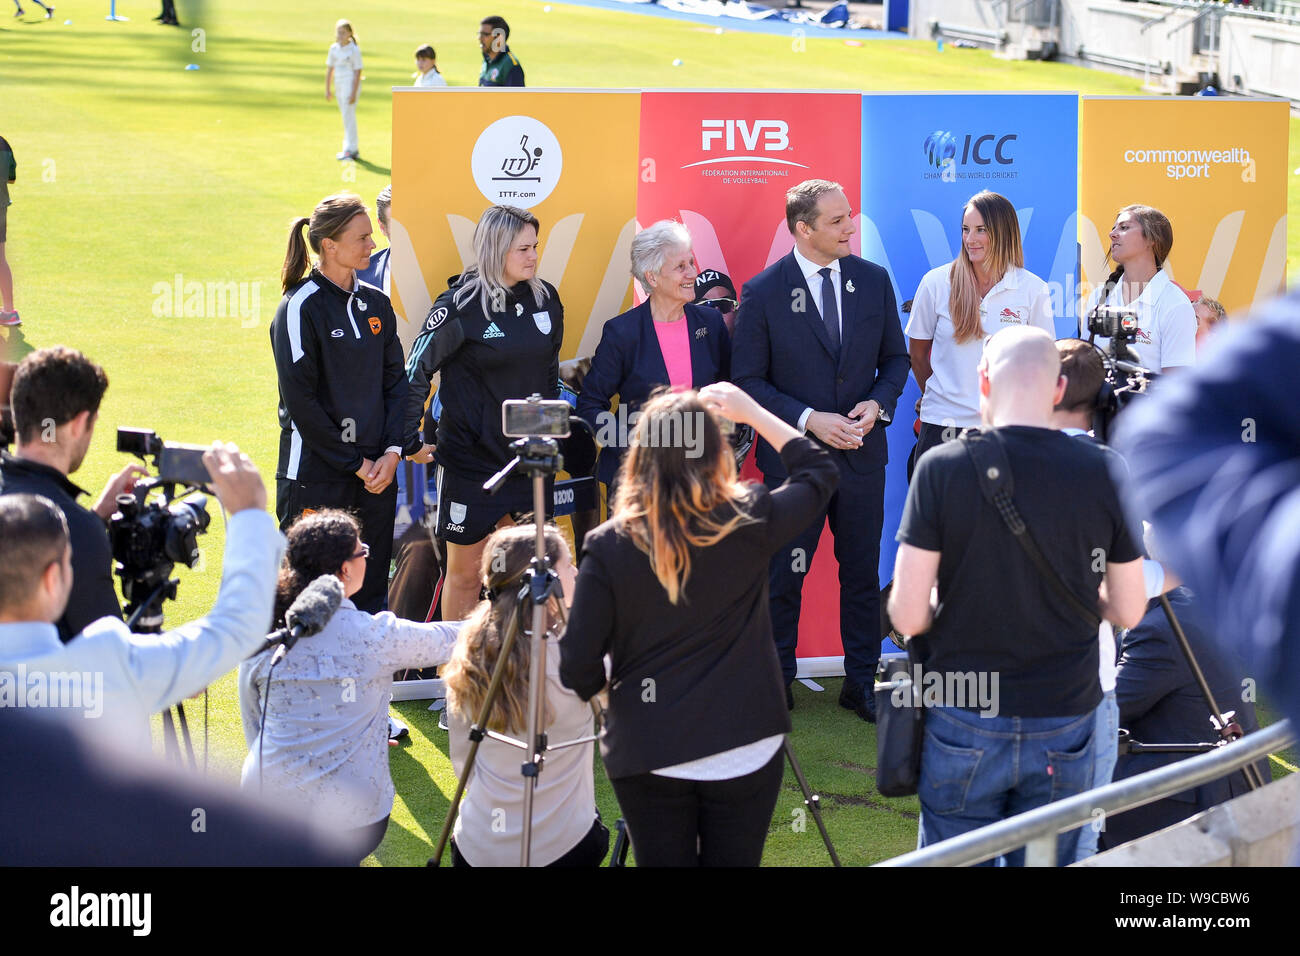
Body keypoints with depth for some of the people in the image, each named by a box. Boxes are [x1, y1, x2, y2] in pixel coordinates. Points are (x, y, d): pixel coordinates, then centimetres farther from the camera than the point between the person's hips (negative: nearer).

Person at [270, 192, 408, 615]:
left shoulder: (376, 304, 10)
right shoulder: (301, 308, -9)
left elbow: (396, 381, 11)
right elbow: (300, 401, -12)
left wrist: (392, 452, -4)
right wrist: (355, 464, -11)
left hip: (376, 473, 6)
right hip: (315, 476, -6)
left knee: (371, 595, 7)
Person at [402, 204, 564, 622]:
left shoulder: (545, 298, 4)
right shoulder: (461, 305, -12)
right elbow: (415, 371, -7)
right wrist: (410, 442, -7)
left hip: (531, 456, 5)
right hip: (471, 458, -5)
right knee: (465, 572, 4)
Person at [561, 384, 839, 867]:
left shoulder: (609, 546, -11)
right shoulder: (749, 524, -10)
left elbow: (578, 669, -8)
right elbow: (820, 472, 10)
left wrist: (602, 690, 14)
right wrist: (753, 413, 14)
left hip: (647, 755, 0)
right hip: (746, 751, 0)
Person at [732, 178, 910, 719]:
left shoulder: (873, 280, 2)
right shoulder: (763, 293, -9)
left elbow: (895, 357, 11)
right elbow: (748, 381, -7)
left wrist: (878, 403, -9)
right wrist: (809, 420, -17)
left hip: (862, 454, 3)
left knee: (863, 576, 11)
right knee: (784, 578, 6)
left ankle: (861, 685, 23)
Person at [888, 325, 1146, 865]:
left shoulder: (942, 467, -11)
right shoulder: (1105, 474, -5)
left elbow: (907, 616, -12)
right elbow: (1128, 612, 3)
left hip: (964, 722, -2)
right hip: (1064, 724, 2)